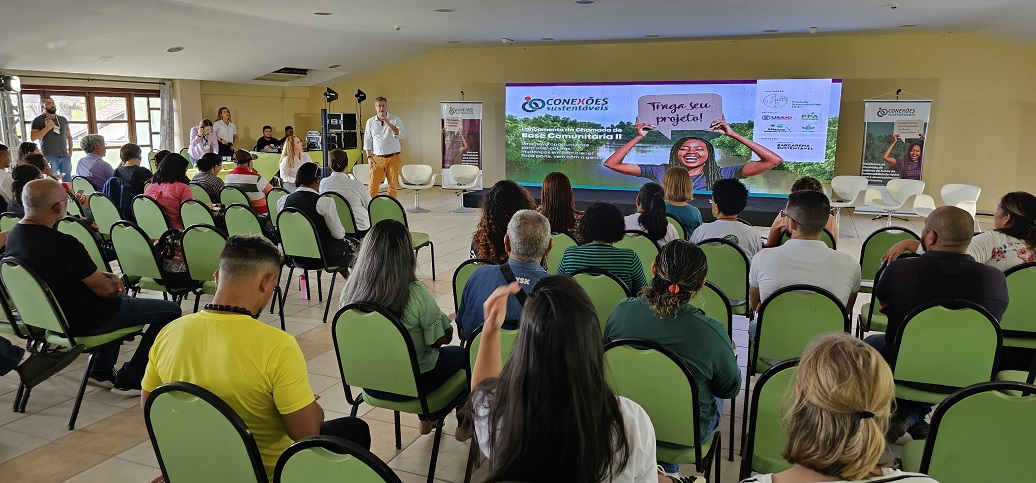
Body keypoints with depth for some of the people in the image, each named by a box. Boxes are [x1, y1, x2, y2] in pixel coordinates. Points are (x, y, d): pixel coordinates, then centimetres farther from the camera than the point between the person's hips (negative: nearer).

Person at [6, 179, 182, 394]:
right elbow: (103, 289, -20)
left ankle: (102, 372, 32)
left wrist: (106, 277, 2)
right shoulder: (63, 244, -31)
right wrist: (114, 286, 3)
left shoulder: (15, 235, -2)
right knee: (170, 311, -1)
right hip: (81, 321, -10)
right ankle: (129, 380, 6)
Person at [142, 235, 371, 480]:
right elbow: (307, 433, -25)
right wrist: (310, 407, -3)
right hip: (267, 472, -5)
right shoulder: (277, 346, -32)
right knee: (355, 429, 19)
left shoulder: (168, 334, -14)